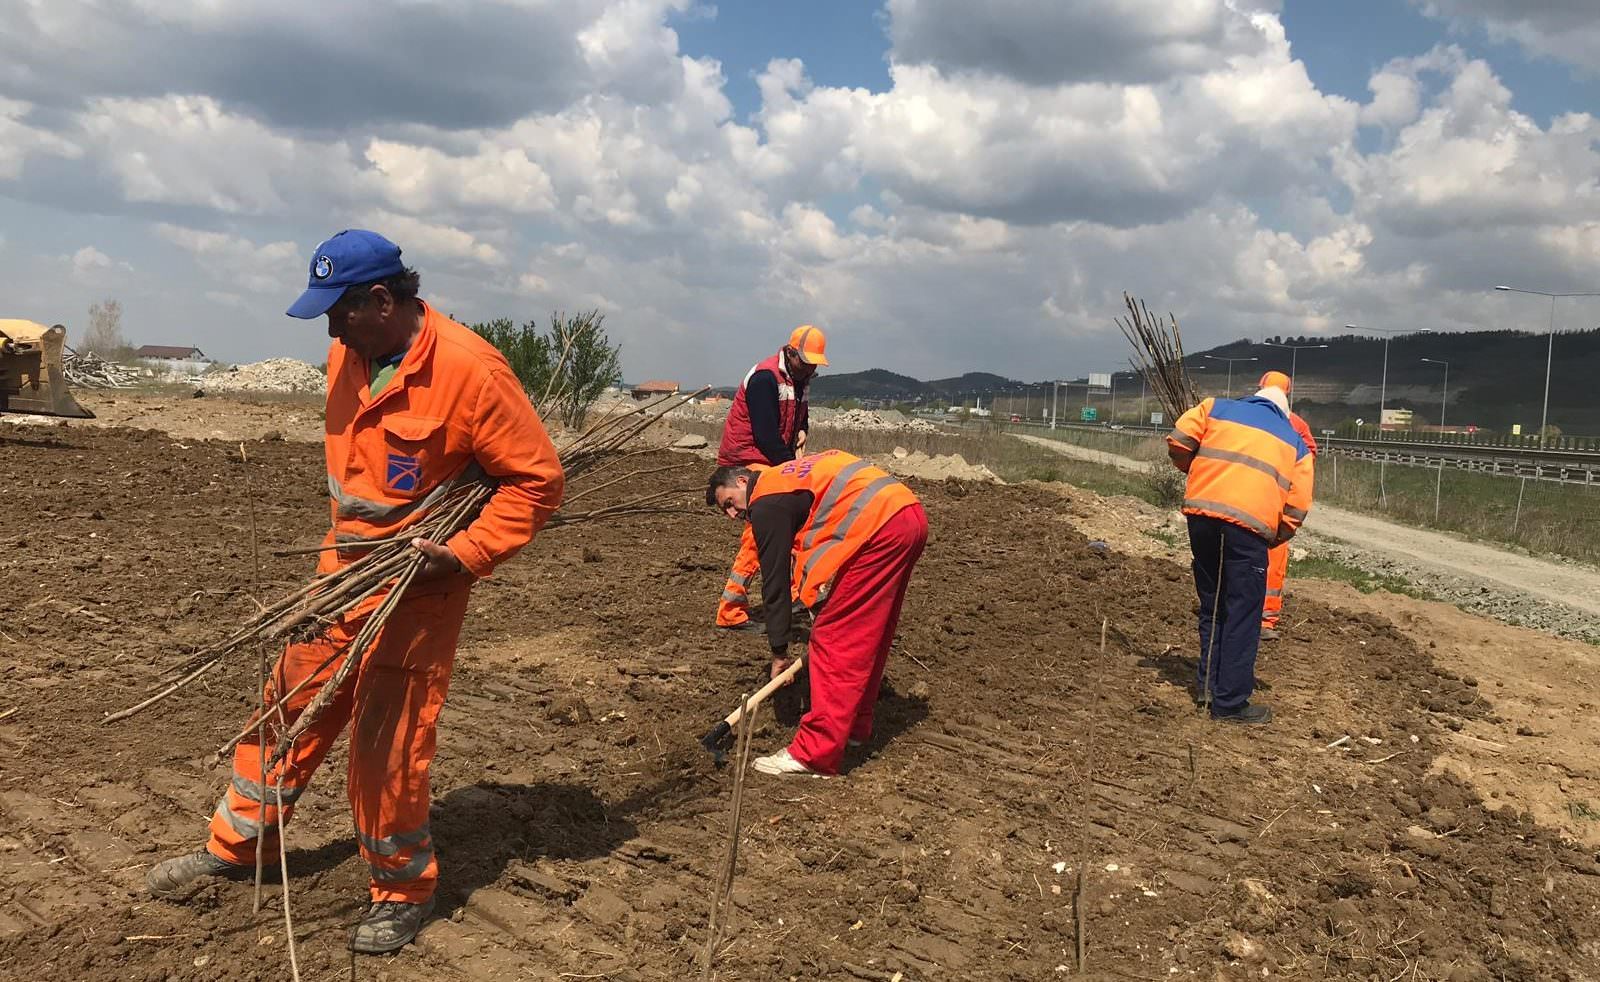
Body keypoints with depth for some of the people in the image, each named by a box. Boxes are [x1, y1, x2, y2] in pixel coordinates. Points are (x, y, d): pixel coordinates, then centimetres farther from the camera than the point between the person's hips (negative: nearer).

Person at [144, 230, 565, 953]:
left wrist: (464, 554, -21)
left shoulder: (470, 369, -21)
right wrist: (347, 537, 13)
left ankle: (403, 891, 21)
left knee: (387, 742, 0)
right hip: (345, 567, 7)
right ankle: (236, 847, 35)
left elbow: (537, 479, -17)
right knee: (291, 704, 15)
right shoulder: (349, 355, 3)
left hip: (421, 583, -7)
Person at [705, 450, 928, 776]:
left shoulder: (767, 503, 1)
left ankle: (816, 753, -5)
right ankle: (854, 723, 33)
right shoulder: (791, 478, 29)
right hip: (911, 515, 10)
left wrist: (779, 651, 9)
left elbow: (774, 580, 2)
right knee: (869, 632, 21)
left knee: (835, 638, -6)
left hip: (880, 526, -10)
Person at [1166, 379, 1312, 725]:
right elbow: (1297, 507, 9)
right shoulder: (1295, 443, 20)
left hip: (1201, 514, 3)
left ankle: (1209, 683, 28)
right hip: (1249, 525, -2)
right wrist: (1273, 540, 22)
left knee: (1212, 606, 19)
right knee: (1242, 617, 4)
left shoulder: (1217, 408, 20)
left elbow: (1178, 443, 5)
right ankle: (1230, 702, 7)